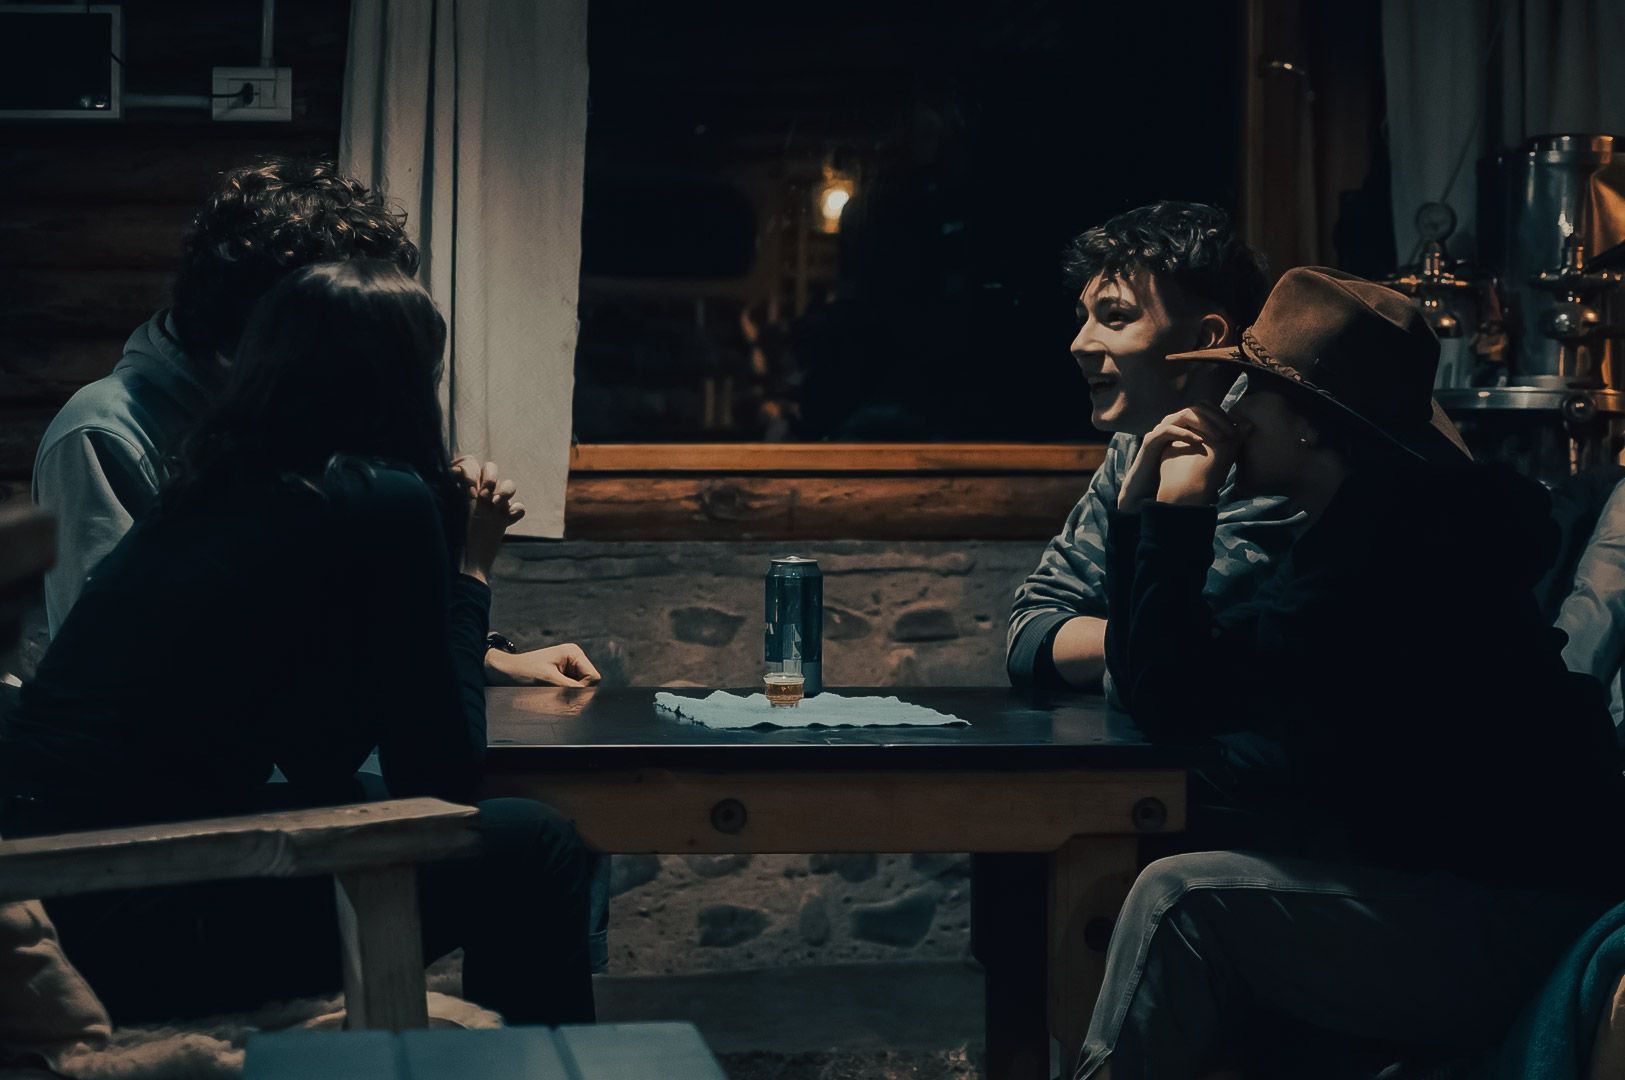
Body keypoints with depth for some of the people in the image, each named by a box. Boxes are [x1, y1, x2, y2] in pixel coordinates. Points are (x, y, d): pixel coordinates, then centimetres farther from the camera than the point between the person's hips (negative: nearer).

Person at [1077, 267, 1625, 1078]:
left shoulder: (1400, 534, -18)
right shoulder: (1359, 525, 13)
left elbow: (1178, 703, -20)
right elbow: (1157, 695, 15)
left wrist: (1180, 514, -11)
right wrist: (1143, 509, 8)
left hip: (1523, 930, -10)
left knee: (1184, 901, -19)